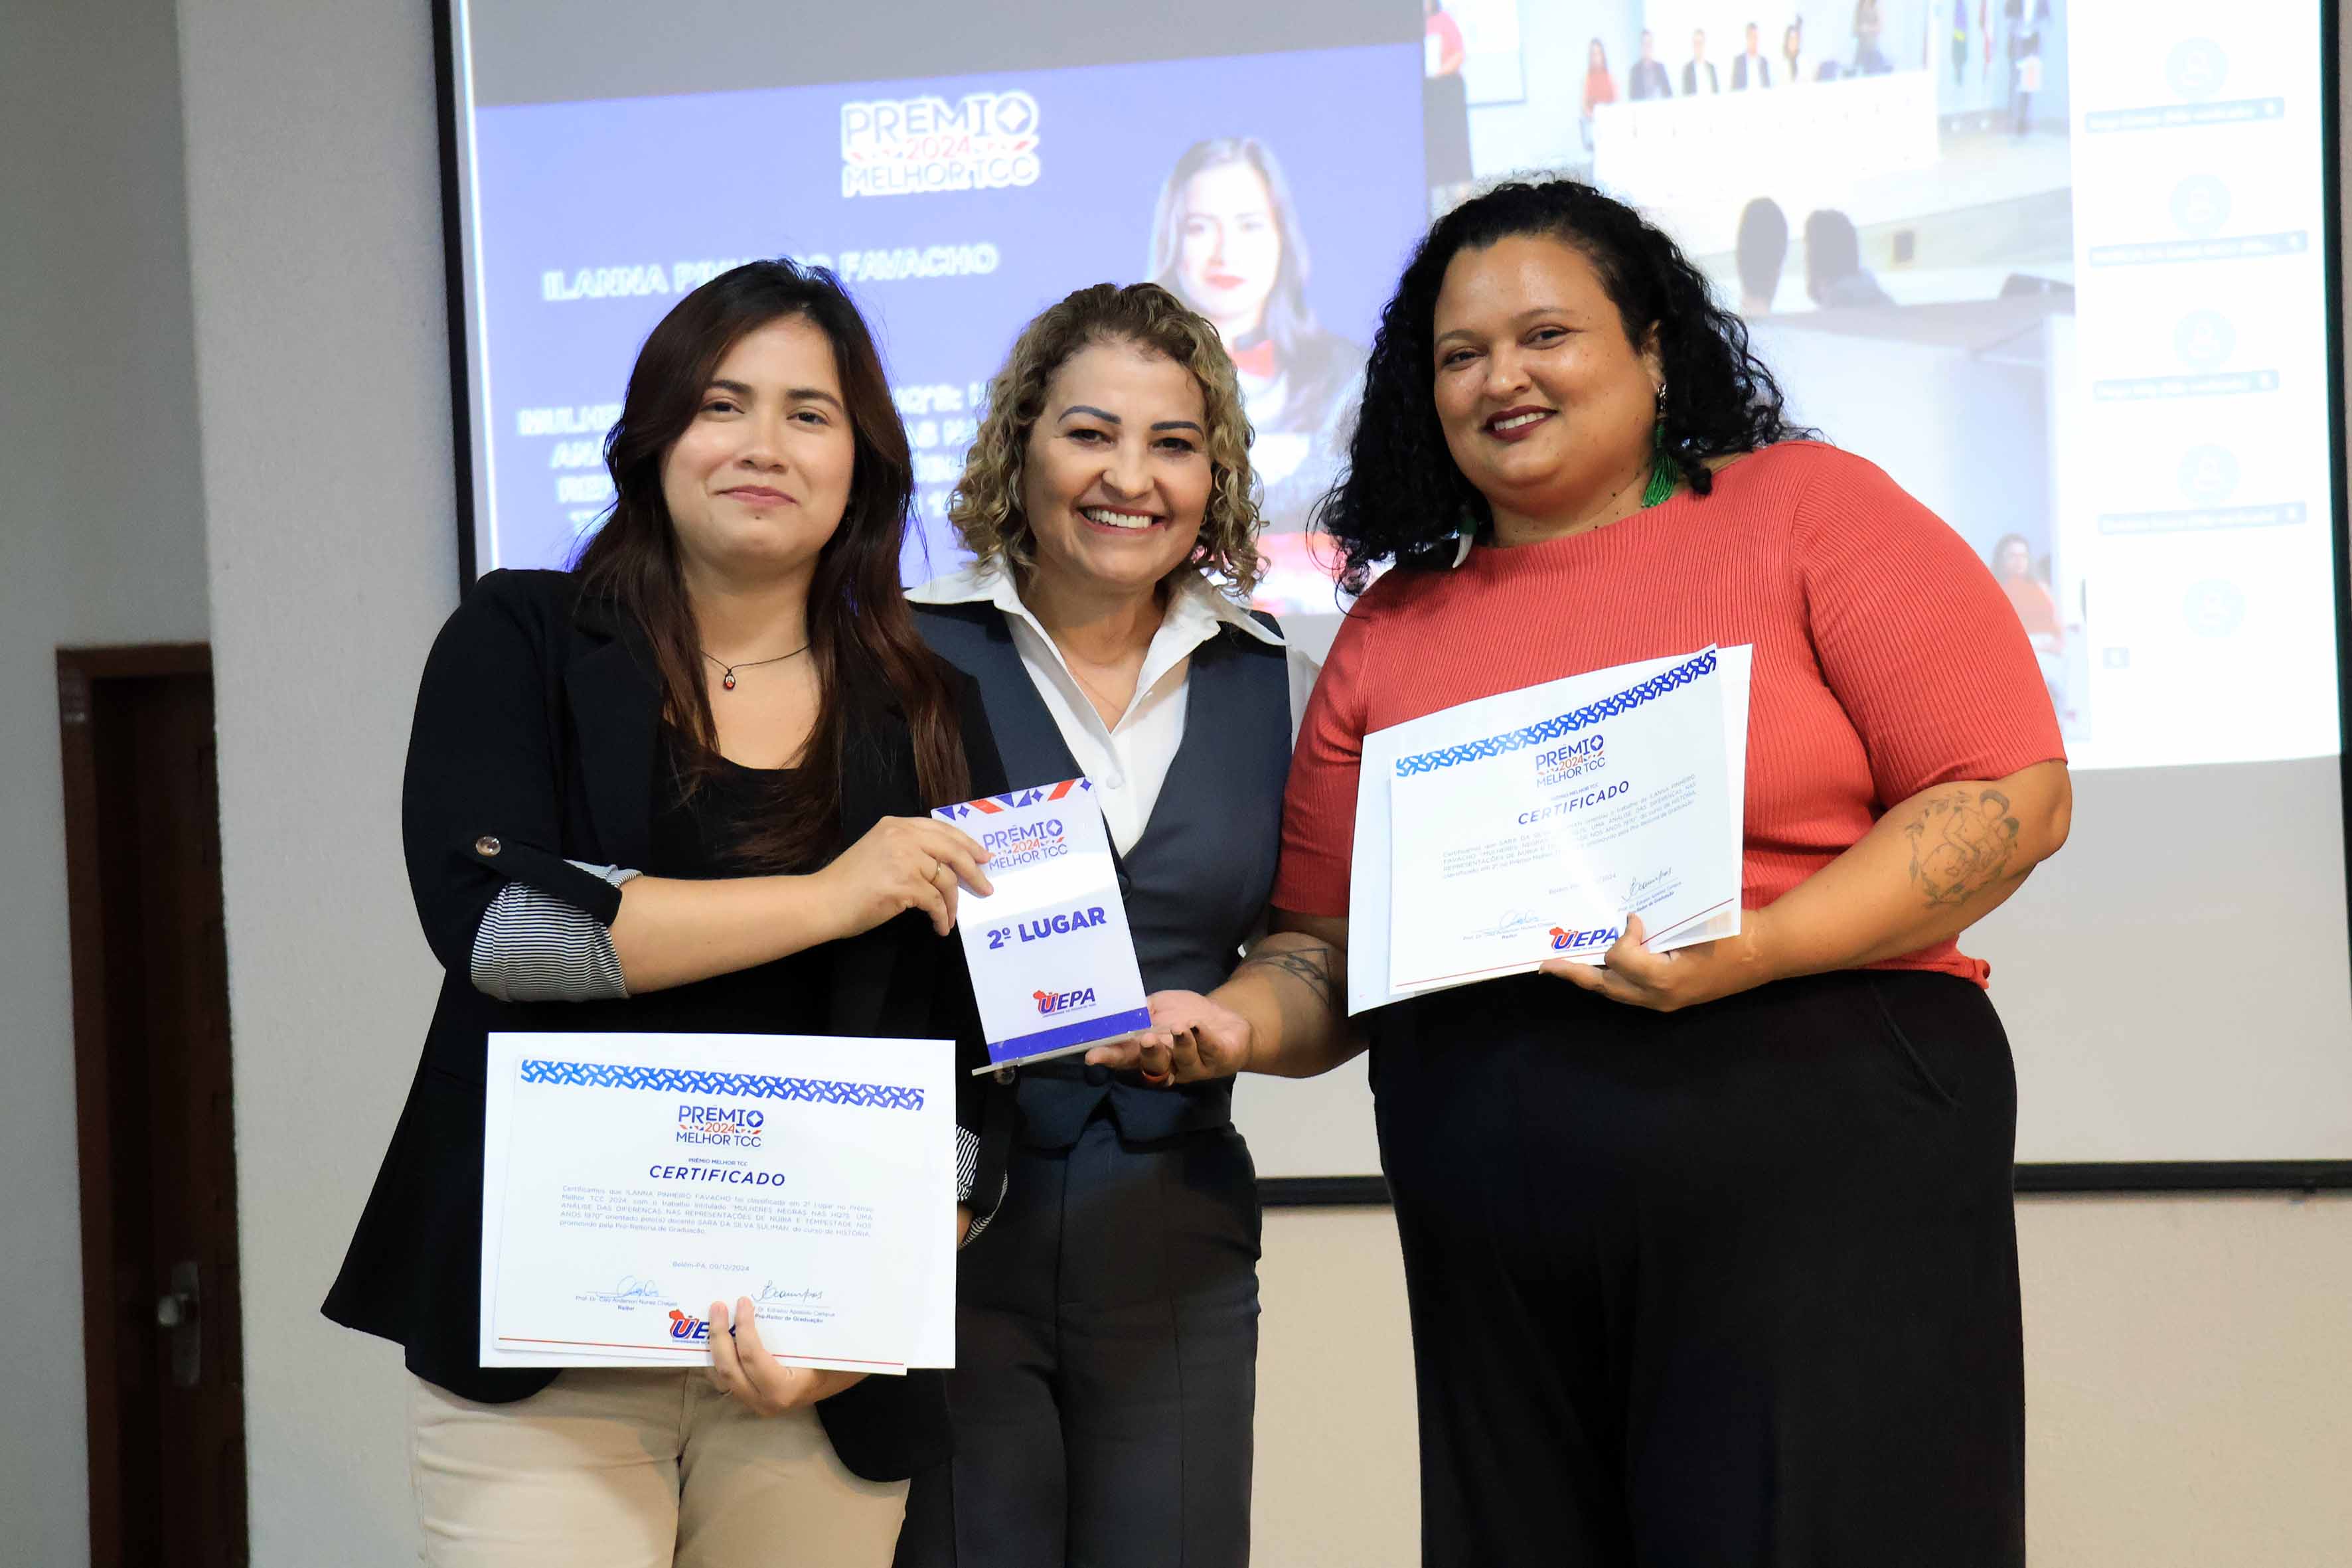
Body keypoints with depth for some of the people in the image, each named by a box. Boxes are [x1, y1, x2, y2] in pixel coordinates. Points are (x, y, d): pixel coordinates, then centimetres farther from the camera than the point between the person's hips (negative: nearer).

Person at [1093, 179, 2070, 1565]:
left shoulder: (1805, 510, 3)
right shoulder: (1393, 628, 15)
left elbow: (2011, 799, -5)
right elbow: (1331, 948, 15)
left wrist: (1751, 953, -17)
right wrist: (1234, 1021, -7)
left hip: (1818, 1177, -4)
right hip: (1496, 1239, 4)